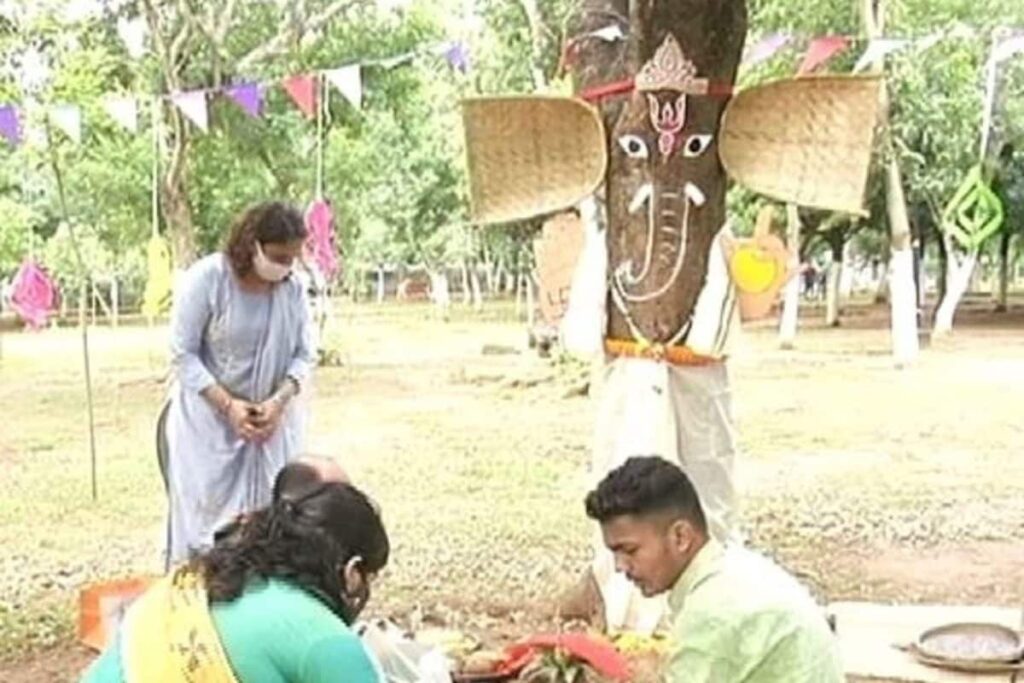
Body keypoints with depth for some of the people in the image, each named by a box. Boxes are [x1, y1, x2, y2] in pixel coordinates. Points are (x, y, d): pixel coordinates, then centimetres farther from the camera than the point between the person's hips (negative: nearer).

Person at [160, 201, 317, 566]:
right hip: (207, 418, -3)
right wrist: (228, 406, -20)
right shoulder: (205, 278, -15)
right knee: (204, 514, 0)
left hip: (273, 419, 3)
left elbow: (305, 353, -1)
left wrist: (279, 402, -18)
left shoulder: (292, 287, -5)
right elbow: (183, 354, -13)